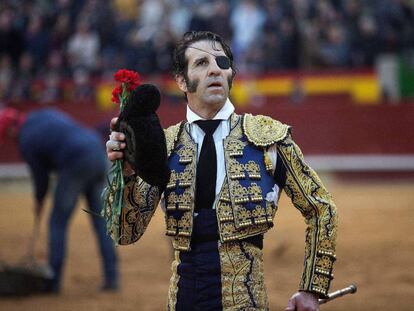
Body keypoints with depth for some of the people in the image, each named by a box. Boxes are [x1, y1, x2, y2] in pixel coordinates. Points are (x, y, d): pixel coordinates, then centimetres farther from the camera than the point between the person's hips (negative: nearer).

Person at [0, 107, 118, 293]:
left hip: (76, 165, -7)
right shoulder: (48, 114, 19)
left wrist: (39, 201, 27)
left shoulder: (25, 141, 1)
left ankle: (53, 282, 9)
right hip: (98, 152, 7)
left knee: (58, 222, 8)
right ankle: (111, 278, 10)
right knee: (101, 220, 12)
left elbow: (40, 175, 9)